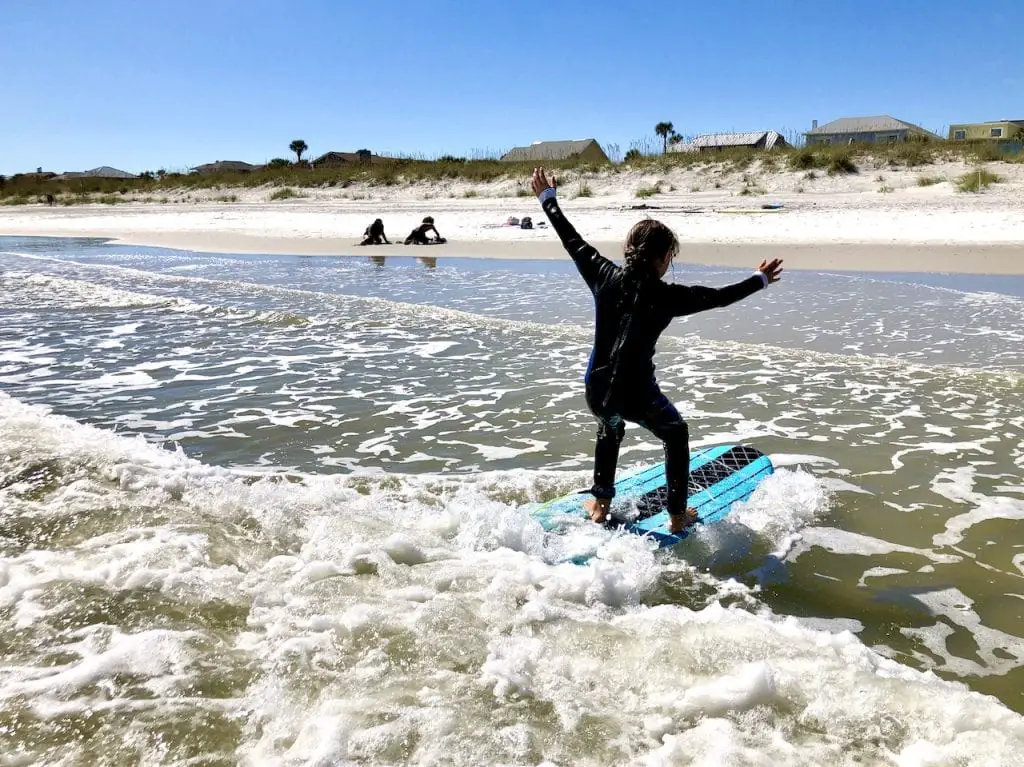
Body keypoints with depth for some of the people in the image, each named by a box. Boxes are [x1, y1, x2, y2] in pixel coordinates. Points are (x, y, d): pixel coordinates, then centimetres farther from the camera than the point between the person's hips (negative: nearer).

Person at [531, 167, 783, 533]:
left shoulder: (605, 276, -4)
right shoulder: (665, 295, -12)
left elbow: (573, 241, 6)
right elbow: (718, 296, -2)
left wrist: (547, 199, 18)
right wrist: (760, 279, 14)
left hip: (597, 392, 4)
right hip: (637, 396, -4)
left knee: (609, 430, 37)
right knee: (677, 435, 25)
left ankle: (600, 503, 42)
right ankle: (677, 515, 30)